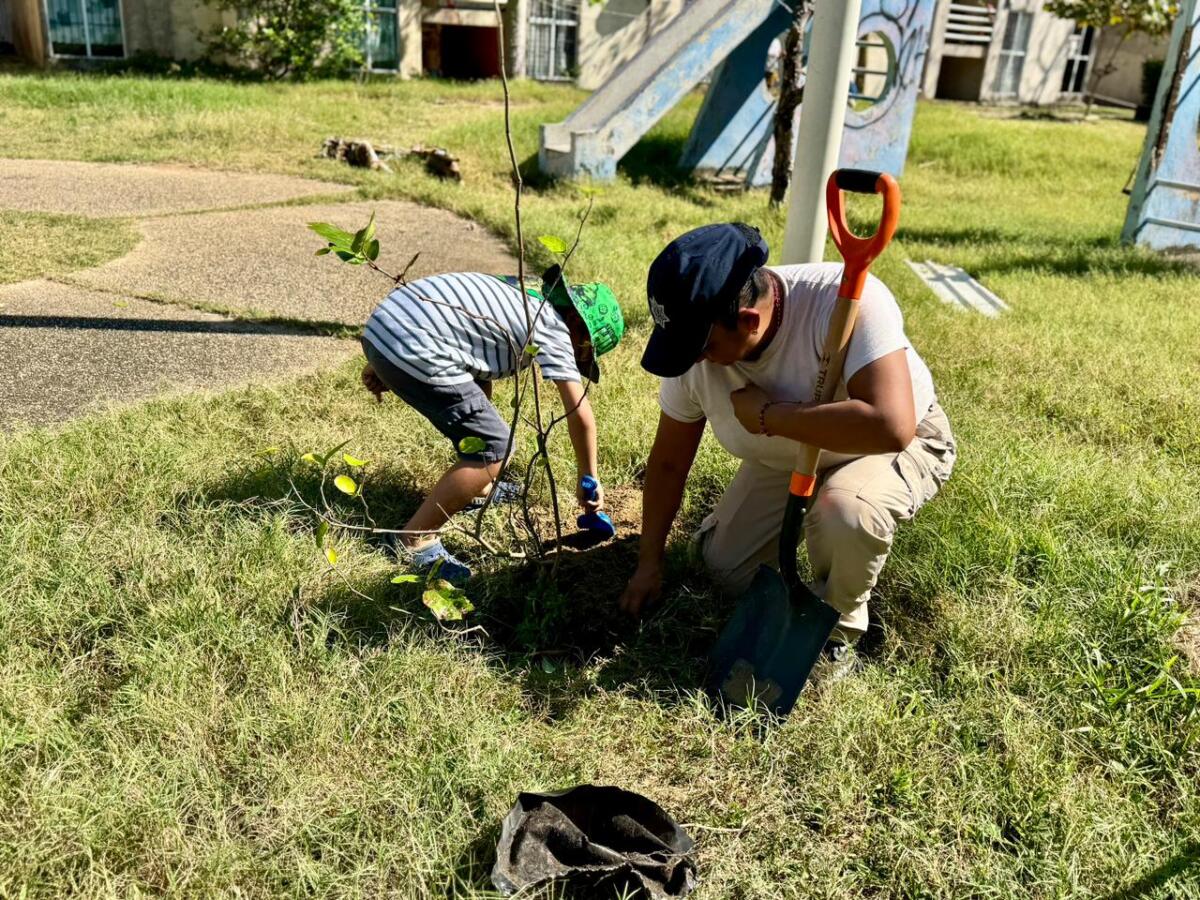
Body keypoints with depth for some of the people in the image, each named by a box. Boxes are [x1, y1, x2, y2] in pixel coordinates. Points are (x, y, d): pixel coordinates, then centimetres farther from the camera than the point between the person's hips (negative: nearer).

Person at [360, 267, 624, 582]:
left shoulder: (516, 293, 23)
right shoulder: (553, 327, 0)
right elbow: (580, 415, -1)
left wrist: (381, 364, 24)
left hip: (380, 326, 10)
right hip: (411, 352, -10)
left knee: (477, 390, 30)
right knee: (494, 448, -4)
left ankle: (476, 487, 41)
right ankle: (415, 542, 3)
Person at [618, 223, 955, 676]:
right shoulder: (695, 347, -22)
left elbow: (891, 426, -50)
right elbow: (669, 460, -9)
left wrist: (766, 414, -39)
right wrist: (649, 563, -1)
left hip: (897, 445, -5)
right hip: (786, 455, 5)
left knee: (845, 511, -36)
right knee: (726, 569, 3)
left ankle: (836, 629, -5)